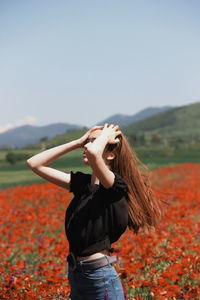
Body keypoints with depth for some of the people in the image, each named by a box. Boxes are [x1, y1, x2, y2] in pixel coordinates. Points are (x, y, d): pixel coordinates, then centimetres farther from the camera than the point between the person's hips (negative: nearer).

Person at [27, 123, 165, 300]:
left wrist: (106, 135, -13)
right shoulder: (82, 182, 5)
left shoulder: (116, 187, -15)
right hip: (75, 273, 7)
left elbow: (93, 152, -35)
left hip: (100, 276, -7)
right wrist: (77, 142, 1)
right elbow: (34, 163, 5)